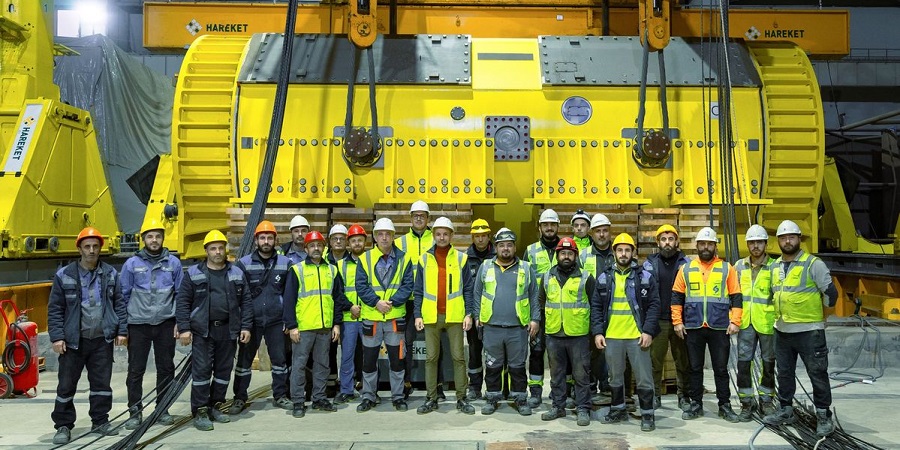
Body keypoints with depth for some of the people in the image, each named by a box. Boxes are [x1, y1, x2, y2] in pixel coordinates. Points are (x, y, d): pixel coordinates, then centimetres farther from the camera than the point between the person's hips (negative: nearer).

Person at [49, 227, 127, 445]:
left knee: (102, 383, 9)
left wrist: (122, 331, 2)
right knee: (67, 385, 4)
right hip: (73, 340, -2)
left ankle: (100, 421, 22)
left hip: (103, 340, 2)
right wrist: (57, 337, -7)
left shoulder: (111, 274, 4)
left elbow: (119, 304, 8)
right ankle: (63, 426, 17)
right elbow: (55, 309, -1)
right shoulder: (64, 275, -3)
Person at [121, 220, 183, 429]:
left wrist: (179, 322, 2)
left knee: (166, 368, 8)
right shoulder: (132, 264, 0)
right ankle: (135, 411, 16)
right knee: (136, 370, 4)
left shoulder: (173, 263, 2)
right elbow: (123, 295, 5)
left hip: (165, 324, 1)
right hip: (138, 325, -1)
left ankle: (163, 410, 21)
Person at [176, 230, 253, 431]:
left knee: (224, 370, 9)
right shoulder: (194, 273, 1)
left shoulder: (237, 273, 8)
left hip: (228, 331, 3)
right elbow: (182, 301, 0)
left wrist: (246, 327, 1)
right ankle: (200, 412, 6)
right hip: (202, 331, -3)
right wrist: (184, 328, -8)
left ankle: (215, 407, 23)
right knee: (201, 370, -3)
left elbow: (246, 302, 9)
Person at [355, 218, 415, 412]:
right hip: (371, 317, 0)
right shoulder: (365, 259, 1)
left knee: (397, 358, 8)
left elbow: (408, 285, -3)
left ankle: (398, 397, 22)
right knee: (369, 359, 9)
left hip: (396, 317, 0)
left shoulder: (403, 259, 2)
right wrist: (376, 302, -16)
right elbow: (361, 286, -4)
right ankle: (368, 397, 23)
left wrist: (392, 302, -16)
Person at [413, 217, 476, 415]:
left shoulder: (461, 258, 4)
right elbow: (418, 290, 8)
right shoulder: (424, 259, 7)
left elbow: (468, 288, 5)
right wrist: (418, 315, 0)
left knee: (458, 357, 3)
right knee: (431, 357, 5)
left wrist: (468, 314, -3)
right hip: (431, 316, 1)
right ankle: (431, 399, 14)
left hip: (455, 316, -1)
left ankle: (461, 398, 12)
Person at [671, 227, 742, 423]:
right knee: (695, 368, 9)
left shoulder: (727, 269, 4)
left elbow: (736, 297, 4)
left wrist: (735, 322, -4)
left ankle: (724, 405, 19)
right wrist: (677, 322, 1)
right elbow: (676, 297, 7)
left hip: (719, 328, -1)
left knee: (721, 368, 7)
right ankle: (696, 404, 19)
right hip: (693, 328, 1)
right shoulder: (686, 269, 6)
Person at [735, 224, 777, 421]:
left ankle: (766, 400, 25)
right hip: (745, 323, 2)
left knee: (768, 362, 10)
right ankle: (746, 402, 11)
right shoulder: (740, 266, 8)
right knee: (743, 362, 0)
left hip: (767, 322, -2)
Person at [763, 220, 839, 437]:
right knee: (784, 373, 14)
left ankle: (824, 416, 13)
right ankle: (786, 410, 26)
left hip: (809, 330, -6)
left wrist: (818, 313, 5)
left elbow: (830, 293, -6)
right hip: (782, 330, 6)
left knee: (818, 374, 2)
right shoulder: (774, 266, 9)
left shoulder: (813, 264, -10)